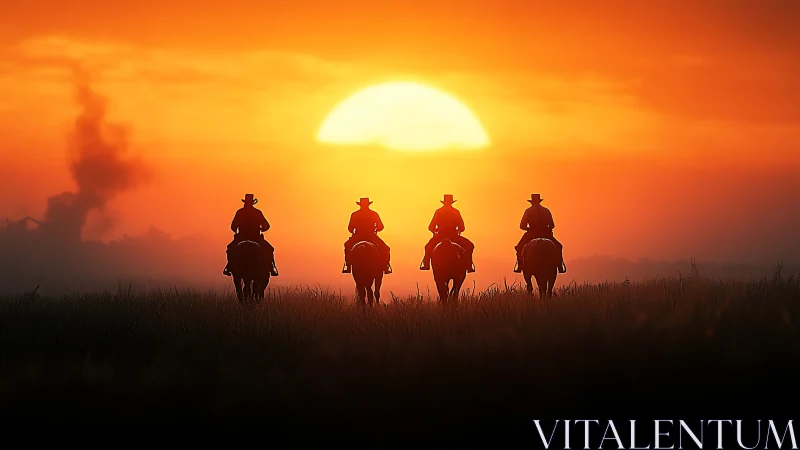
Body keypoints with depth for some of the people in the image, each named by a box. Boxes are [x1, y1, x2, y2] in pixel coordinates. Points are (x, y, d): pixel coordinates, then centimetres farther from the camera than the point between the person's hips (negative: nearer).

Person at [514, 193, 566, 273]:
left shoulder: (528, 211, 0)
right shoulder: (546, 211, 6)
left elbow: (522, 226, -3)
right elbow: (552, 225, 8)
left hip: (531, 234, -2)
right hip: (545, 234, 2)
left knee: (519, 248, 19)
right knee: (558, 247, 22)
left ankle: (519, 267, 6)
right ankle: (560, 267, 10)